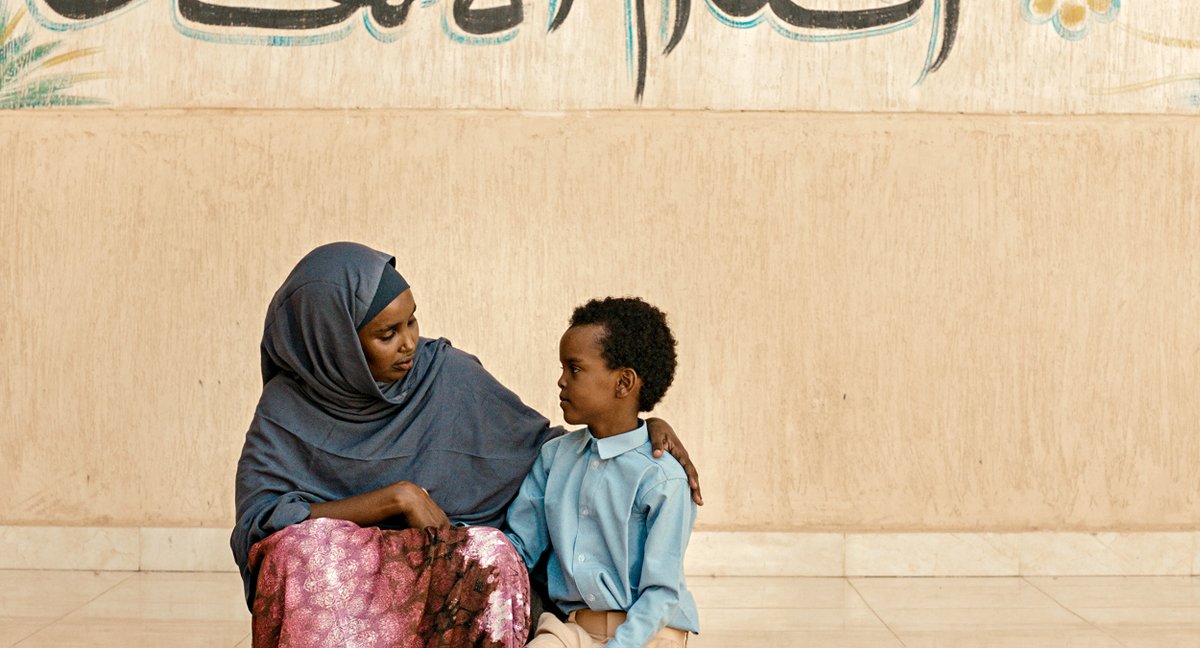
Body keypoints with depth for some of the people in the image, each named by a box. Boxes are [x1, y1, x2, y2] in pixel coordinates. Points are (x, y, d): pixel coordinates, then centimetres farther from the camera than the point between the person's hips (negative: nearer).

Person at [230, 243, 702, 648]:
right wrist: (395, 498, -18)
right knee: (303, 548, -34)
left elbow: (540, 444, 10)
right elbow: (259, 522, -13)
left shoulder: (447, 374, 0)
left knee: (490, 554, -32)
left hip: (440, 574, 1)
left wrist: (643, 432, -3)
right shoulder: (286, 411, -3)